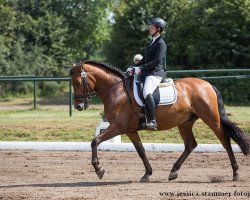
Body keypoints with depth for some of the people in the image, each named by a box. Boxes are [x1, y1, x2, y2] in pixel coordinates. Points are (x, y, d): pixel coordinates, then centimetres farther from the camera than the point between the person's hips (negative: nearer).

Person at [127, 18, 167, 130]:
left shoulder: (161, 44, -8)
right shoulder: (151, 43, 21)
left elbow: (157, 61, -18)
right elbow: (144, 60, 24)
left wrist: (141, 68, -18)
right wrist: (134, 67, 9)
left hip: (155, 73, -11)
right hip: (146, 73, 11)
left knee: (147, 92, -34)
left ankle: (153, 121, -38)